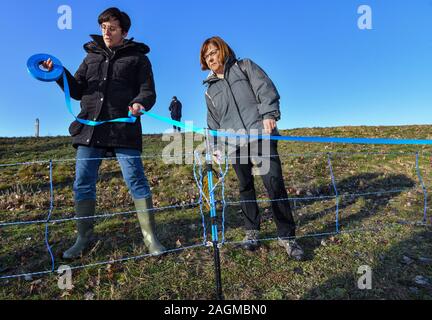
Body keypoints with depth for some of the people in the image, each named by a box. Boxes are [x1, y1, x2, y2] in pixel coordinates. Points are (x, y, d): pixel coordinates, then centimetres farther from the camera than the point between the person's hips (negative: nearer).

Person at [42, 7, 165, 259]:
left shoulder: (138, 58, 11)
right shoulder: (92, 56, 22)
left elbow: (148, 91, 1)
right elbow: (77, 91, 18)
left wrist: (140, 103, -21)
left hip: (124, 130, -4)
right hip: (90, 129, 5)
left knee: (136, 180, -7)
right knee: (83, 183, 4)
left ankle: (150, 236, 4)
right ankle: (84, 237, 20)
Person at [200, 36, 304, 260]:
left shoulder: (245, 66, 15)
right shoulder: (210, 89, 24)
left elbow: (266, 89, 0)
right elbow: (213, 122, 24)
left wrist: (269, 115, -16)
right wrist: (216, 146, 15)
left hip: (260, 134, -3)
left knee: (274, 183, -10)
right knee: (245, 187, 7)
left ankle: (286, 235, 3)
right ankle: (252, 231, 22)